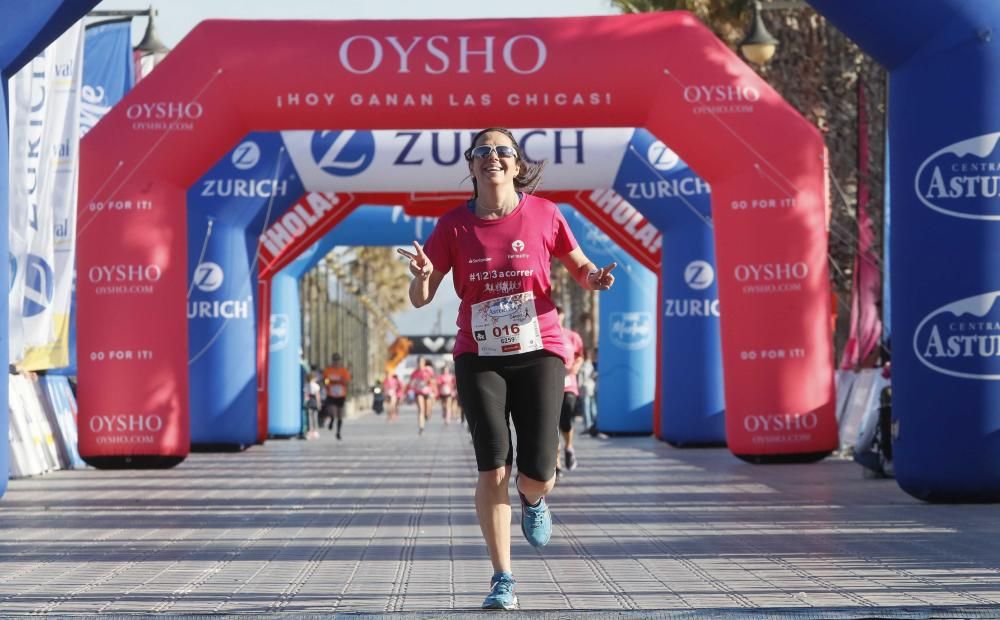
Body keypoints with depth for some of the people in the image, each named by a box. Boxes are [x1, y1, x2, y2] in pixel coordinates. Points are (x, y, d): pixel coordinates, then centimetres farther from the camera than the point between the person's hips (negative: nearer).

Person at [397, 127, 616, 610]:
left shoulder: (542, 214, 0)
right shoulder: (454, 226, 1)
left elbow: (581, 268, 11)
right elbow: (421, 298, 3)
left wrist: (595, 278, -13)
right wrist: (422, 276, -20)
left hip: (538, 352, 0)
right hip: (478, 358, 0)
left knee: (538, 475, -8)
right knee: (493, 468, -12)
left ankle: (531, 498, 33)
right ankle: (503, 579, 1)